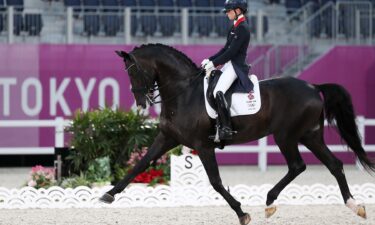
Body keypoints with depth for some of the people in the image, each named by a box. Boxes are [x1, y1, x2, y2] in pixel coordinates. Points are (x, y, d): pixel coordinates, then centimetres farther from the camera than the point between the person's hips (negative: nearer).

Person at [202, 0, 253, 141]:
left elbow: (232, 51, -19)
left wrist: (214, 63, -17)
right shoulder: (235, 27, 15)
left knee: (218, 92, -26)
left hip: (236, 65, -11)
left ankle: (226, 129, -29)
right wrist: (210, 60, 9)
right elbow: (226, 49, 18)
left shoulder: (243, 29, -14)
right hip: (229, 64, 11)